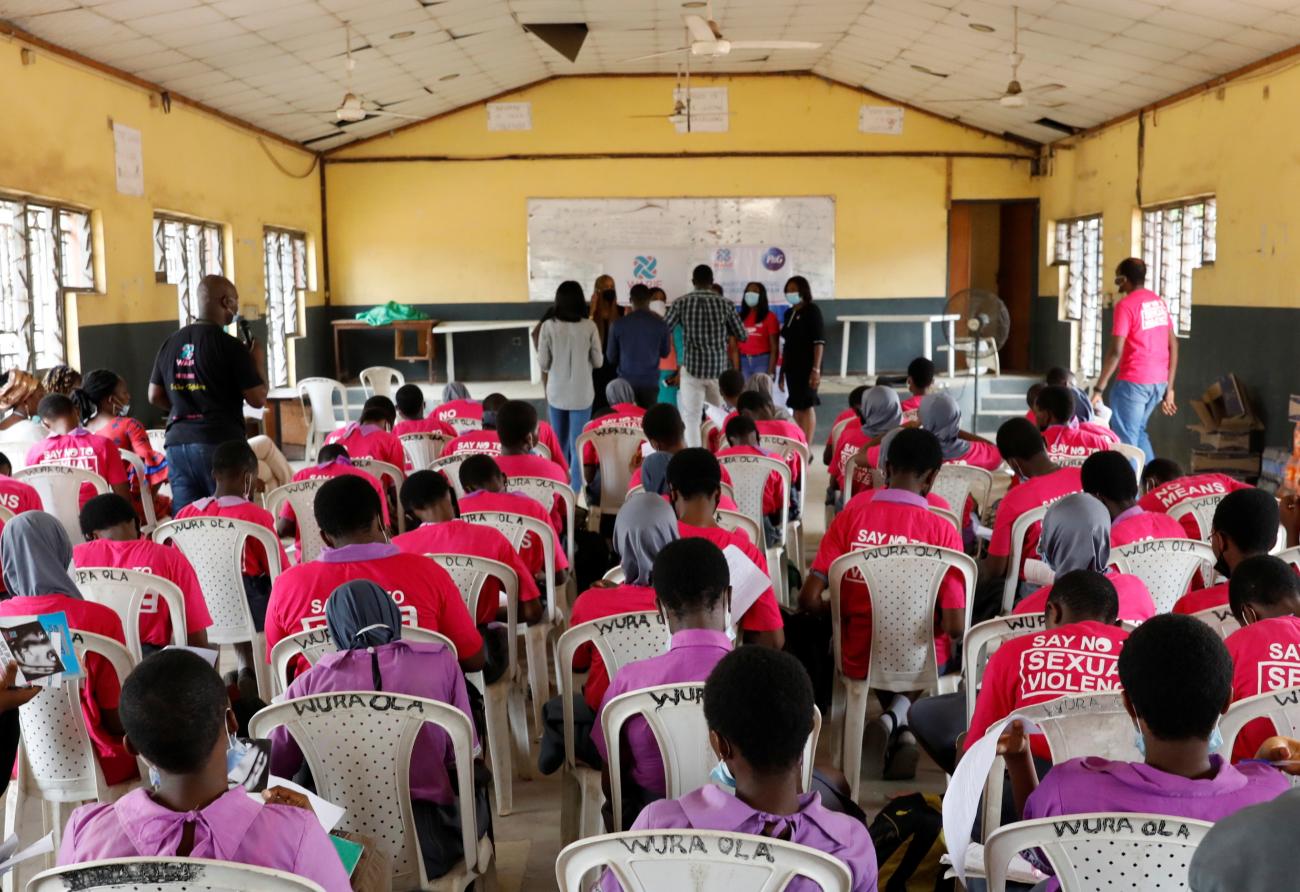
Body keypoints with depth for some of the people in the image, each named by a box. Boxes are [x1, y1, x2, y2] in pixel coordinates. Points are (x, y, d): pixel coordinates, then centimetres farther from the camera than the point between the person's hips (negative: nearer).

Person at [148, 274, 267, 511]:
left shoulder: (170, 344, 10)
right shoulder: (230, 346, -7)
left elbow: (155, 396, 16)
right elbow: (257, 399, -7)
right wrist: (257, 363, 8)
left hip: (177, 443, 6)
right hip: (220, 442, -5)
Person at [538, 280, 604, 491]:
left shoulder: (548, 326, -8)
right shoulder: (589, 326, -9)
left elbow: (543, 364, -4)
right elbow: (598, 361, -1)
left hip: (556, 393, 1)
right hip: (582, 394, -1)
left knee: (559, 445, 15)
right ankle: (575, 492, 5)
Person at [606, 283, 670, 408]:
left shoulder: (618, 324, -5)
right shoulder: (660, 324, -4)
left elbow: (611, 357, 4)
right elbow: (665, 352, 12)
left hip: (625, 380, 0)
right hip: (650, 381, 0)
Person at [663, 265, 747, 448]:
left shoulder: (681, 303, -5)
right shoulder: (725, 304, -1)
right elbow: (743, 336, 5)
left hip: (692, 367, -2)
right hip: (718, 367, 2)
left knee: (691, 419, 2)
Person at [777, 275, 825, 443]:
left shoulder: (812, 310, -6)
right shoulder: (789, 313, 13)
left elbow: (819, 342, -13)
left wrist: (816, 369, -20)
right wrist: (782, 370, 14)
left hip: (807, 366, -7)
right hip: (791, 365, 7)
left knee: (807, 405, -6)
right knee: (796, 407, 9)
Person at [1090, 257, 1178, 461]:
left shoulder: (1125, 305, -12)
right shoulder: (1159, 302, 11)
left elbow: (1116, 352, -18)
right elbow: (1173, 346, 11)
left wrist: (1098, 389, -13)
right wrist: (1169, 388, 14)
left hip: (1133, 382, -8)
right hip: (1159, 382, 8)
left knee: (1125, 440, 2)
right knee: (1138, 432, 23)